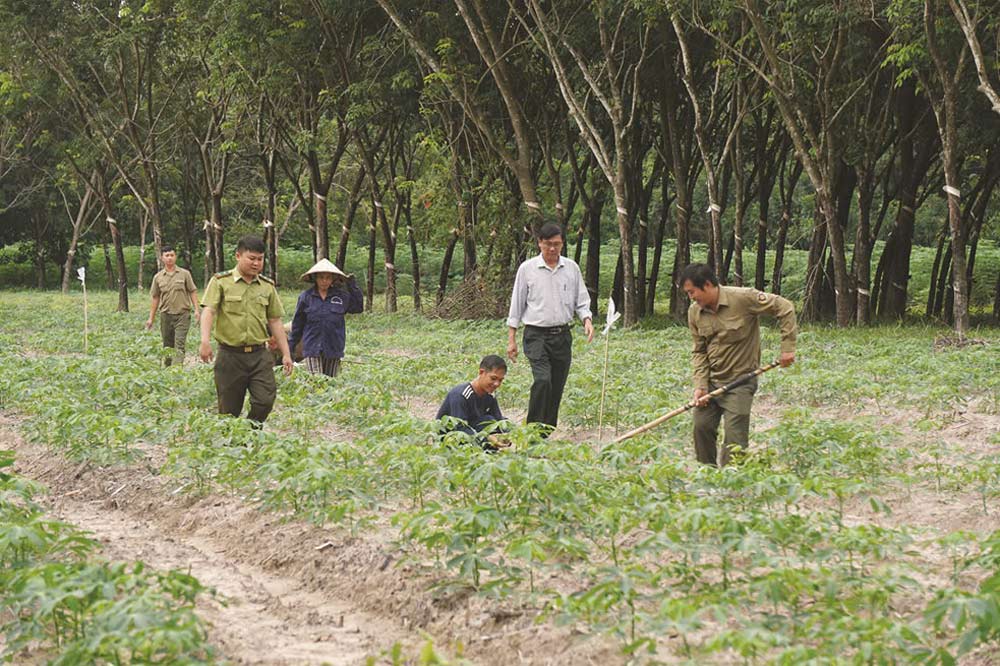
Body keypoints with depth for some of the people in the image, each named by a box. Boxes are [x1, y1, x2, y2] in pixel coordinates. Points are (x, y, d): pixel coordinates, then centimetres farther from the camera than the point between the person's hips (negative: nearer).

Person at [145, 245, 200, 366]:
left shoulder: (184, 274, 1)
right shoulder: (158, 277, 7)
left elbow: (193, 292, 3)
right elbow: (154, 297, 11)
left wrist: (196, 309, -7)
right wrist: (151, 318, 10)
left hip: (182, 314, -3)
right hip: (166, 315, 3)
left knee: (179, 344, -12)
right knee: (167, 346, 10)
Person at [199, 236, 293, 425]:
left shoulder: (267, 286, 12)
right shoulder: (221, 282, 0)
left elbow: (275, 322, 16)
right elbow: (208, 310, -13)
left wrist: (286, 353, 11)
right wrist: (205, 341, -28)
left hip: (259, 355, 3)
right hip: (230, 355, -3)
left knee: (265, 401, -10)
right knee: (229, 410, 3)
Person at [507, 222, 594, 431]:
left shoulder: (571, 268, 8)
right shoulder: (527, 269, 1)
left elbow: (581, 301, 14)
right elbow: (516, 305, 5)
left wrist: (587, 320, -7)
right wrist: (511, 339, 3)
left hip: (562, 335, 3)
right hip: (537, 335, -3)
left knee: (557, 386, 5)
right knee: (542, 380, -21)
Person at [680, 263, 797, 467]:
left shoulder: (743, 299, -16)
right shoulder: (694, 312, 1)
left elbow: (784, 308, -10)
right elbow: (699, 351, 8)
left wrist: (787, 347, -13)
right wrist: (700, 385, -4)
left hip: (740, 381, -5)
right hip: (711, 381, 5)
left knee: (735, 440, -8)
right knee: (701, 427, -1)